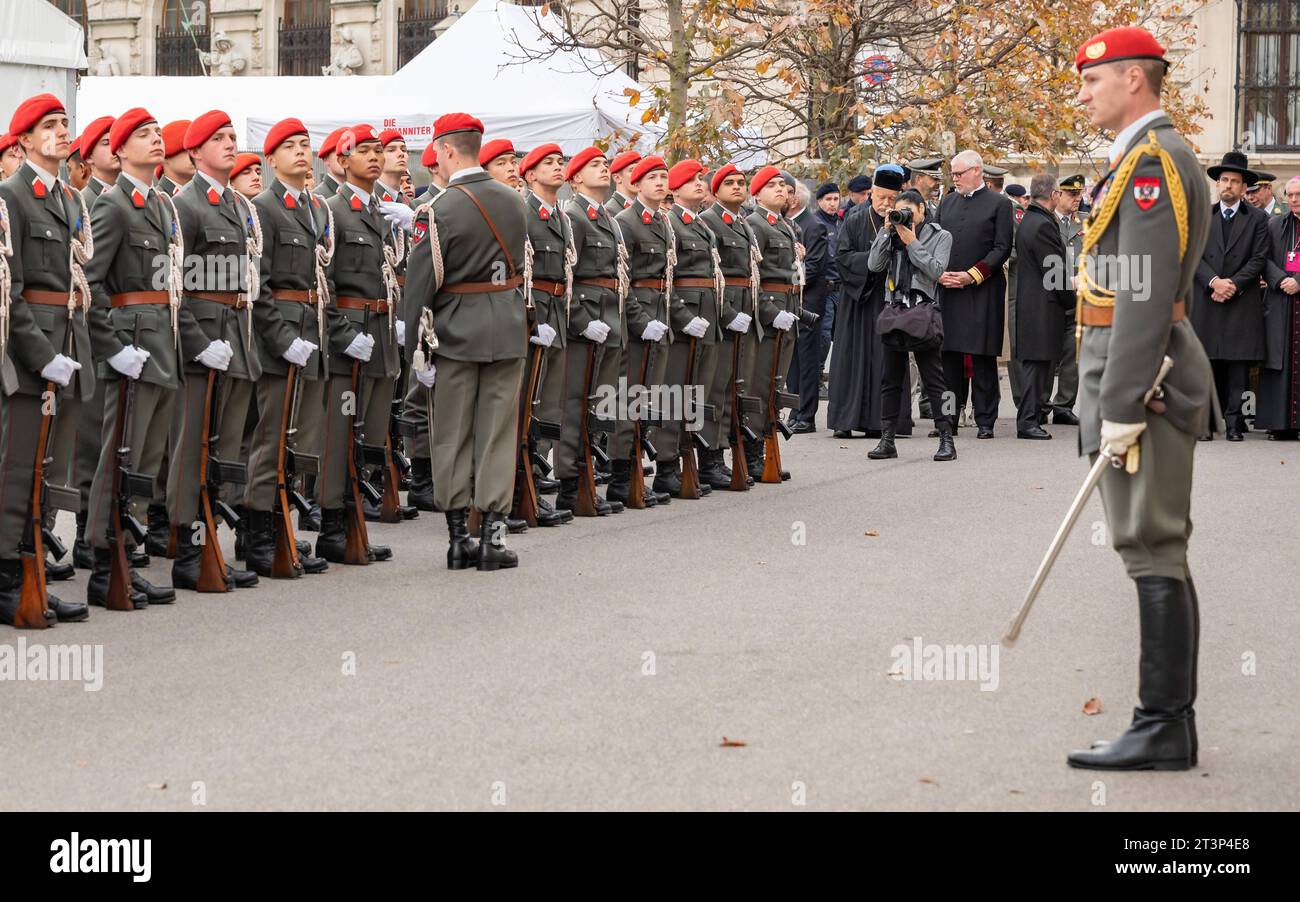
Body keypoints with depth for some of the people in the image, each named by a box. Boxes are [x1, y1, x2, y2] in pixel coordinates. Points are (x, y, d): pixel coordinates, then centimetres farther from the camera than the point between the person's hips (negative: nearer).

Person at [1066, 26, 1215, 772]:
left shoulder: (1150, 159, -14)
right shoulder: (1166, 157, 20)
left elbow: (1146, 292, -21)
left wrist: (1120, 407, -22)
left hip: (1138, 374, -11)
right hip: (1150, 375, 11)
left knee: (1152, 550, -8)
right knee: (1159, 552, 11)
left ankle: (1163, 729, -6)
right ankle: (1171, 724, 15)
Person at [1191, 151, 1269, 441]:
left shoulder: (1258, 219, 6)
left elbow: (1259, 259, -1)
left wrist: (1232, 283, -12)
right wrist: (1213, 281, -11)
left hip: (1242, 302, -2)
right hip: (1207, 300, 2)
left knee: (1239, 362, -3)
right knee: (1209, 362, 0)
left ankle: (1234, 421, -1)